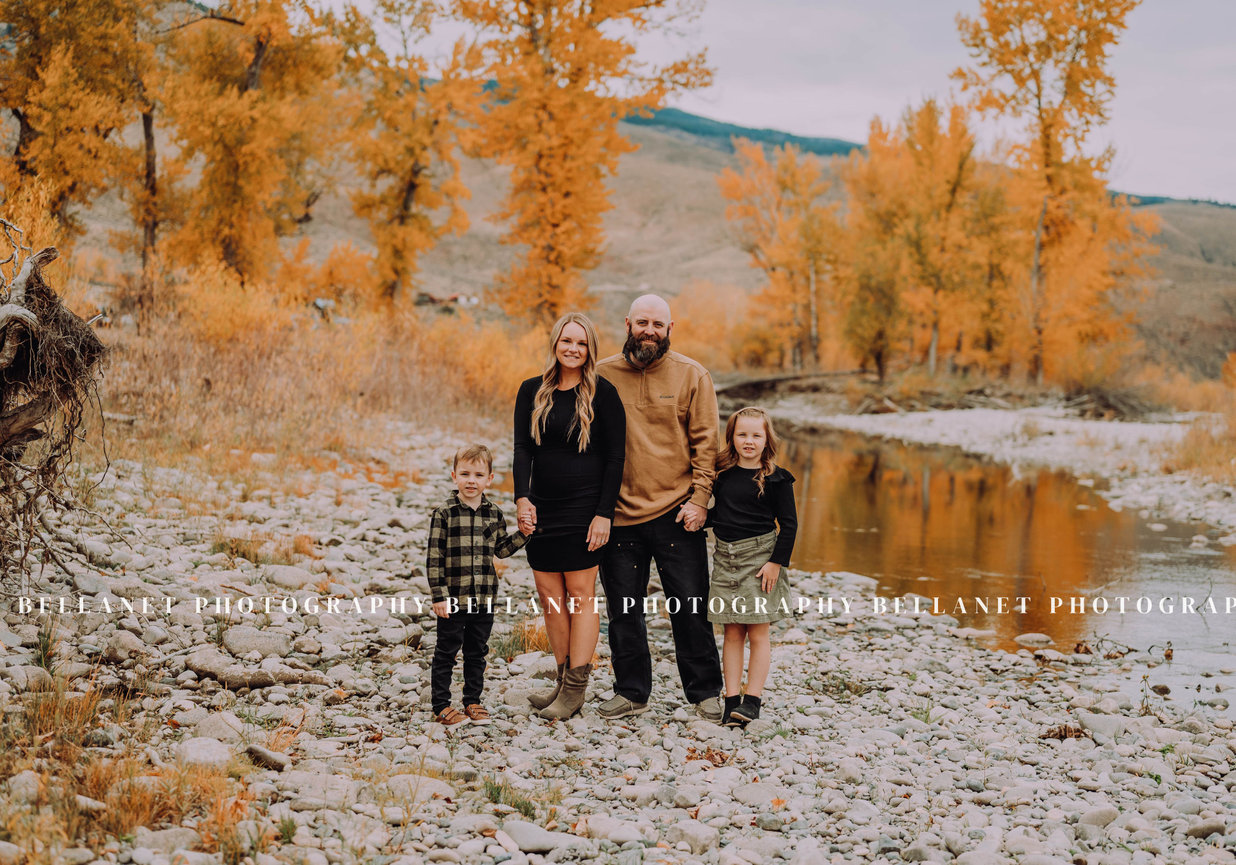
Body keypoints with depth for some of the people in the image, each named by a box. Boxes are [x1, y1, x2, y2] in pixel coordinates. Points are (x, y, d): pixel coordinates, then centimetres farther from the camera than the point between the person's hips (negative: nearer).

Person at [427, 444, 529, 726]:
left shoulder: (495, 514, 6)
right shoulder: (444, 514, -8)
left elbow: (501, 549, 15)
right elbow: (434, 557, -9)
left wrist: (523, 534, -1)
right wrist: (439, 596, -13)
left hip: (484, 599, 4)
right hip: (453, 599, -4)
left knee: (477, 653, 14)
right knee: (446, 652, 4)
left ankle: (473, 702, 26)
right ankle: (440, 706, 13)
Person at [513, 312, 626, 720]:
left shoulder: (602, 393, -5)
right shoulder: (532, 392, 7)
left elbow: (615, 457, -5)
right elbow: (522, 448, 4)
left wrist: (604, 513, -11)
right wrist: (522, 497, -11)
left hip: (583, 509, -4)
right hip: (541, 510, 5)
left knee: (580, 593, -3)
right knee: (549, 594, 5)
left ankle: (575, 690, 1)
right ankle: (563, 681, 14)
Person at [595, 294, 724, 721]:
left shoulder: (692, 376, 1)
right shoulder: (602, 376, 4)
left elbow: (706, 443, 0)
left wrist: (698, 499, -9)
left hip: (677, 514, -2)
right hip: (619, 513, 2)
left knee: (689, 608, 3)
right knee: (624, 610, 9)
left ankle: (705, 691, 16)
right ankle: (630, 692, 22)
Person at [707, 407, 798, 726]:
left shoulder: (775, 478, -5)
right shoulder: (721, 472, 7)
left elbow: (789, 523, -4)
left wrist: (777, 561, -10)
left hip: (759, 556, -4)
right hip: (726, 556, 4)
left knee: (757, 634, 0)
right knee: (732, 633, 5)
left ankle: (753, 699, 3)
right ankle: (731, 699, 7)